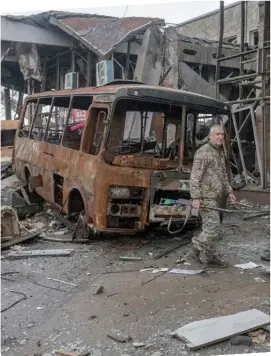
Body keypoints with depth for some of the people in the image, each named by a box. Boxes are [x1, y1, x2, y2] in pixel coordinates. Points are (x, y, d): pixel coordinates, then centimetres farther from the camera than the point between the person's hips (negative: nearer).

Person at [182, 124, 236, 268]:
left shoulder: (220, 152, 16)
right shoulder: (203, 152, -14)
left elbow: (223, 175, 25)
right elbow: (195, 177, -19)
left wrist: (229, 192, 17)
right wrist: (196, 198, -24)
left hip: (215, 197, 9)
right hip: (206, 197, -9)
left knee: (209, 228, 12)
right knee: (213, 228, -11)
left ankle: (210, 258, 20)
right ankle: (193, 253, -1)